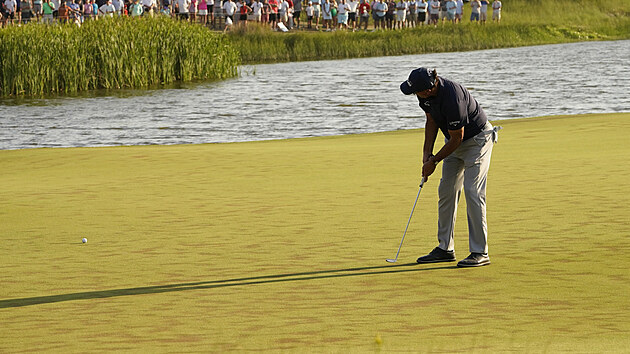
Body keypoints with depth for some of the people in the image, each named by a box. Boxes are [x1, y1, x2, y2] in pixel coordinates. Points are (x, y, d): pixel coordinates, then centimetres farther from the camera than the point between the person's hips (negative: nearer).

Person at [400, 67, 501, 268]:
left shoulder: (451, 99, -36)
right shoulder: (426, 94, -11)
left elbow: (456, 138, -25)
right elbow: (431, 121, 6)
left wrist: (434, 161, -14)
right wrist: (427, 152, -2)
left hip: (477, 140, -9)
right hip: (456, 140, 9)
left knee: (473, 192, -15)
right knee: (446, 191, 7)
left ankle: (480, 253, -12)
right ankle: (445, 249, 13)